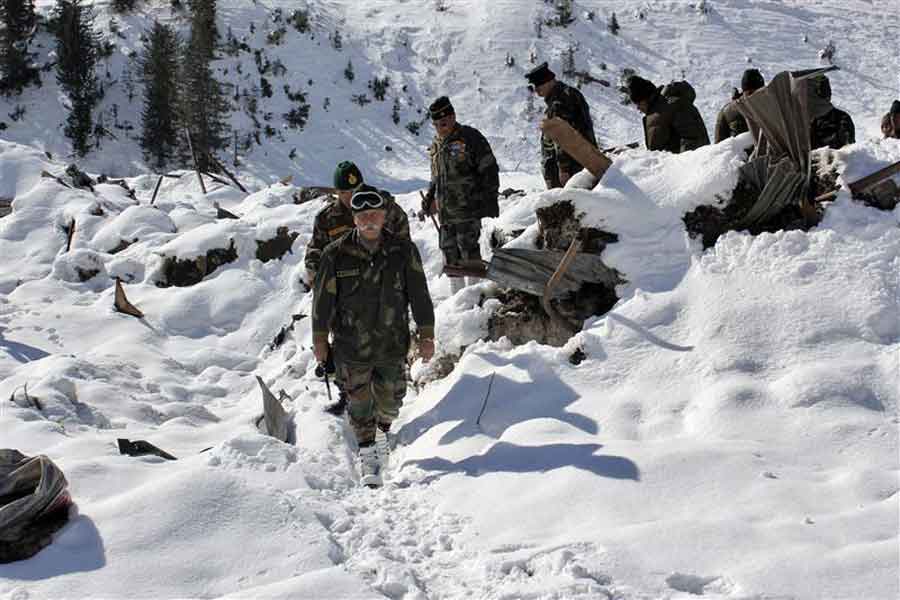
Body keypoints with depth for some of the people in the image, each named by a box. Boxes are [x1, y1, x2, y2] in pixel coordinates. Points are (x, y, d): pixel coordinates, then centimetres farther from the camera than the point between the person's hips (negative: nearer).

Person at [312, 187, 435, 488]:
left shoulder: (403, 251, -7)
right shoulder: (336, 254, -11)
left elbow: (419, 295, -1)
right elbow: (323, 298, -2)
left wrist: (427, 336, 0)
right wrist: (320, 340, 2)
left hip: (393, 345, 2)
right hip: (352, 348, -1)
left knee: (390, 401, 15)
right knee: (360, 404, 8)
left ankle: (382, 433, 46)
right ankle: (366, 452, 28)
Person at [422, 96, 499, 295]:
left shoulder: (470, 138, -7)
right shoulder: (436, 144, 16)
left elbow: (489, 170, -8)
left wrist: (490, 201, -11)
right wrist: (430, 198, 15)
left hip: (468, 207, -7)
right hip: (446, 211, 7)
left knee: (468, 248, -10)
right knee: (449, 250, 9)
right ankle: (457, 295, 18)